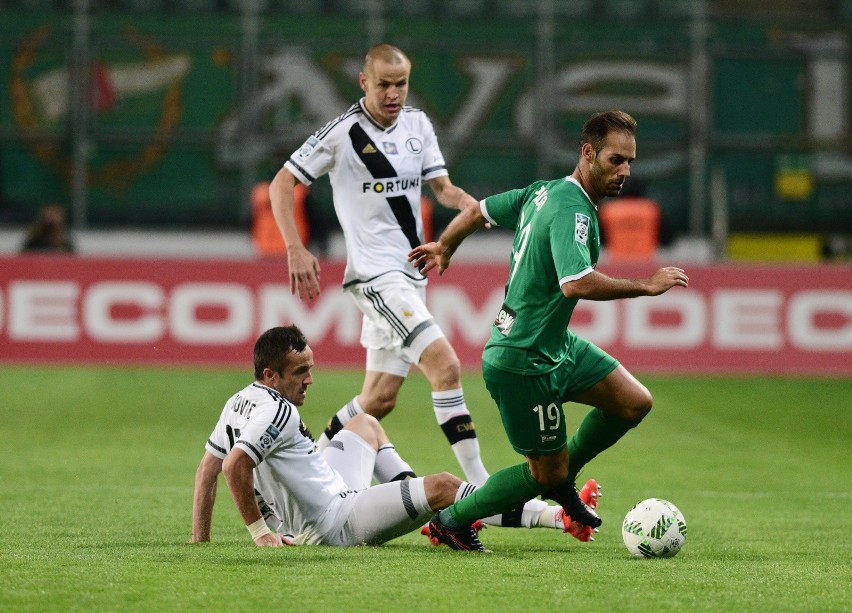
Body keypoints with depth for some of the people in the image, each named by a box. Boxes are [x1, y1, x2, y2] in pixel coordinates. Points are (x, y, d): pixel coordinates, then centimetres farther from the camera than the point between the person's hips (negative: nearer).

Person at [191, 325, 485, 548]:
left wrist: (200, 538, 14)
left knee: (366, 424, 31)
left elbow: (207, 468, 11)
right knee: (441, 486, -16)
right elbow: (234, 466, -35)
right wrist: (260, 532, -27)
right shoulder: (279, 412, -23)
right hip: (332, 524, -11)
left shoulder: (239, 402, 5)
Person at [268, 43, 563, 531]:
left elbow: (441, 185, 13)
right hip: (376, 275, -8)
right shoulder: (342, 132, -8)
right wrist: (297, 251, -15)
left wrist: (465, 202, -11)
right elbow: (281, 185, -4)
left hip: (412, 276, 8)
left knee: (381, 398, 10)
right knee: (446, 364, -21)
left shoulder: (418, 125, 10)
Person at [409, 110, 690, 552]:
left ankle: (560, 480, 25)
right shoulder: (572, 210, -24)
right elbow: (576, 284, -39)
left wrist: (443, 249, 37)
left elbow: (477, 212, 19)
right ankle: (450, 522, 16)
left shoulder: (543, 192, 5)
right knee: (547, 472, 1)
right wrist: (647, 286, -31)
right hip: (522, 361, -10)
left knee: (635, 403, 6)